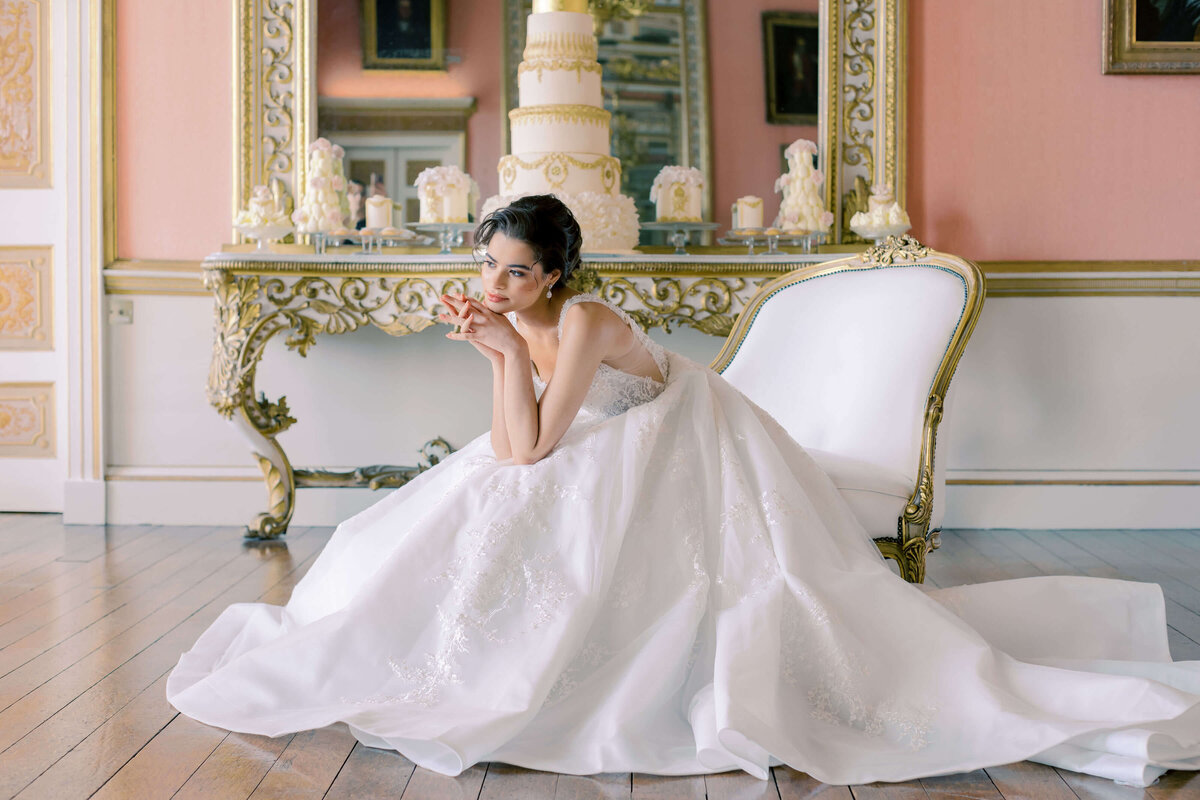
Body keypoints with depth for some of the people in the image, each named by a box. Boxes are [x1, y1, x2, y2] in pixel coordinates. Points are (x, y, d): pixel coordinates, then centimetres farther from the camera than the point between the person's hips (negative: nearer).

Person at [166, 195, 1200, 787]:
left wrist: (510, 350, -29)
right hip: (618, 471, 8)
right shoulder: (514, 318, -3)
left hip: (696, 463, -8)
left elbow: (532, 453, -27)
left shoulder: (582, 321, -27)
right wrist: (493, 354, -15)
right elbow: (513, 451, -7)